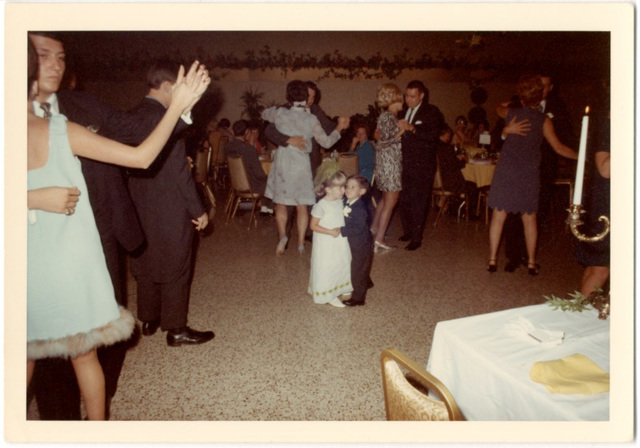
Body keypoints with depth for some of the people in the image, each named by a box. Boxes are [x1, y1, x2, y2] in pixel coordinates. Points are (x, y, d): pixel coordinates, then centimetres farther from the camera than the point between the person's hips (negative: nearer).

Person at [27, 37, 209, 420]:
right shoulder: (61, 131, -13)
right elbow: (141, 157, -15)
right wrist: (179, 105, -12)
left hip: (33, 271, 1)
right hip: (74, 267, -1)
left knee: (25, 362, 21)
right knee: (85, 356, 18)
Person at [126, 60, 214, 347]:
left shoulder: (131, 117, 5)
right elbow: (179, 172, -21)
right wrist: (198, 210, -14)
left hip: (140, 206, 8)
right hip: (169, 209, -8)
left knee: (146, 262, 18)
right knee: (175, 268, 4)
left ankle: (149, 320, 33)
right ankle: (176, 329, 15)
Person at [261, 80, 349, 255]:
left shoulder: (280, 113, -5)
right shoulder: (311, 119, -7)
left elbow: (264, 114, 17)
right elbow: (326, 142, -3)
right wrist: (339, 127, 10)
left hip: (283, 161, 0)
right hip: (301, 163, 0)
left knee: (280, 203, 14)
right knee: (302, 205, 10)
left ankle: (282, 234, -5)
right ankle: (301, 243, 13)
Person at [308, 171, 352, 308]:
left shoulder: (340, 202, -1)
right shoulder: (321, 206, -22)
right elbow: (313, 226, -19)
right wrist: (330, 232, -24)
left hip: (340, 241, 8)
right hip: (326, 244, -8)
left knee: (342, 265, 20)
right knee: (326, 268, 4)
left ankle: (340, 289, 40)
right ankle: (329, 296, 19)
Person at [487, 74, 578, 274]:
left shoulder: (511, 113, 0)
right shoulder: (544, 121, -5)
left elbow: (498, 108, 24)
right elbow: (559, 148, -1)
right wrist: (581, 156, 13)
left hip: (506, 172, 0)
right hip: (529, 174, 0)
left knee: (498, 216, 5)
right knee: (529, 219, 11)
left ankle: (492, 259, 8)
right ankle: (531, 262, 19)